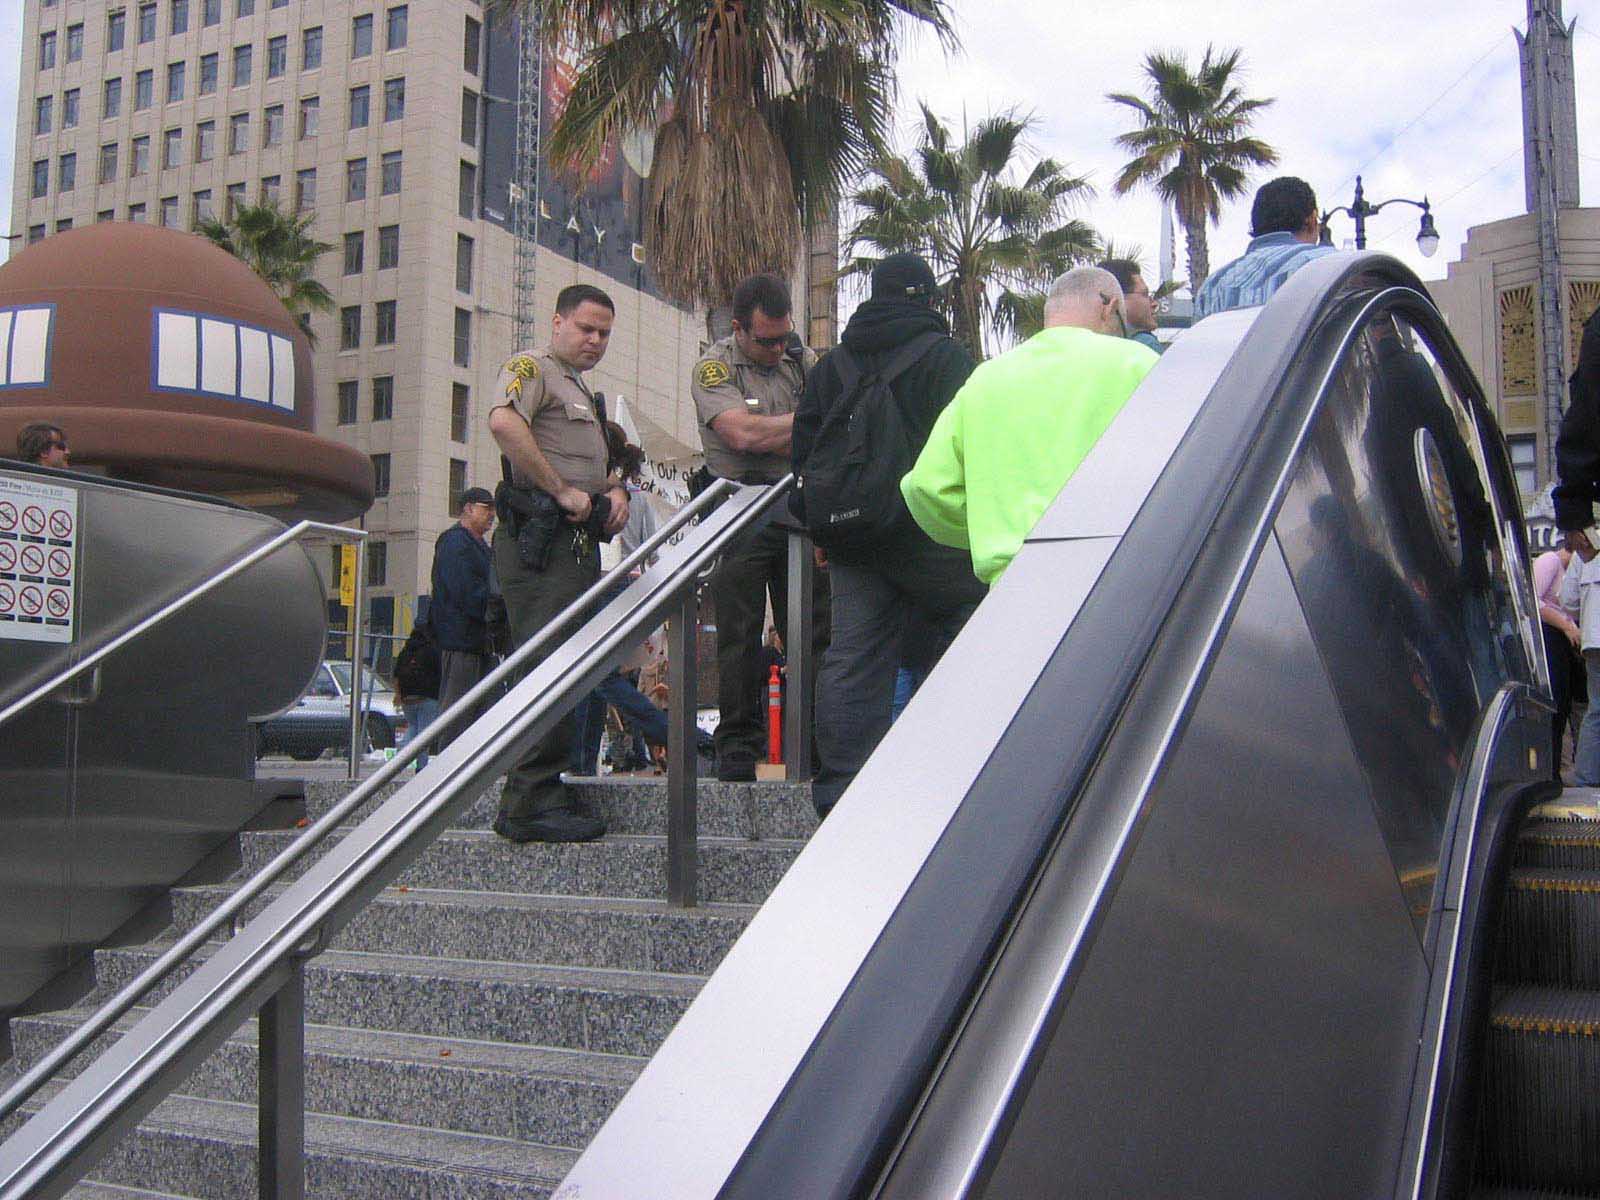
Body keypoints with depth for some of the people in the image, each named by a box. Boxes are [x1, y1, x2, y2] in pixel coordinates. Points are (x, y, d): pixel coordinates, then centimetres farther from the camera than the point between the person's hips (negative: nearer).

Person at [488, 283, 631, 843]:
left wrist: (614, 490, 12)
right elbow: (504, 423, -22)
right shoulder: (531, 367, -1)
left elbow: (598, 464, 36)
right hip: (541, 540, -10)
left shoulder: (586, 395, 28)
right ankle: (531, 802, -11)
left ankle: (542, 793, 17)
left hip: (581, 541, 10)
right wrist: (562, 490, -20)